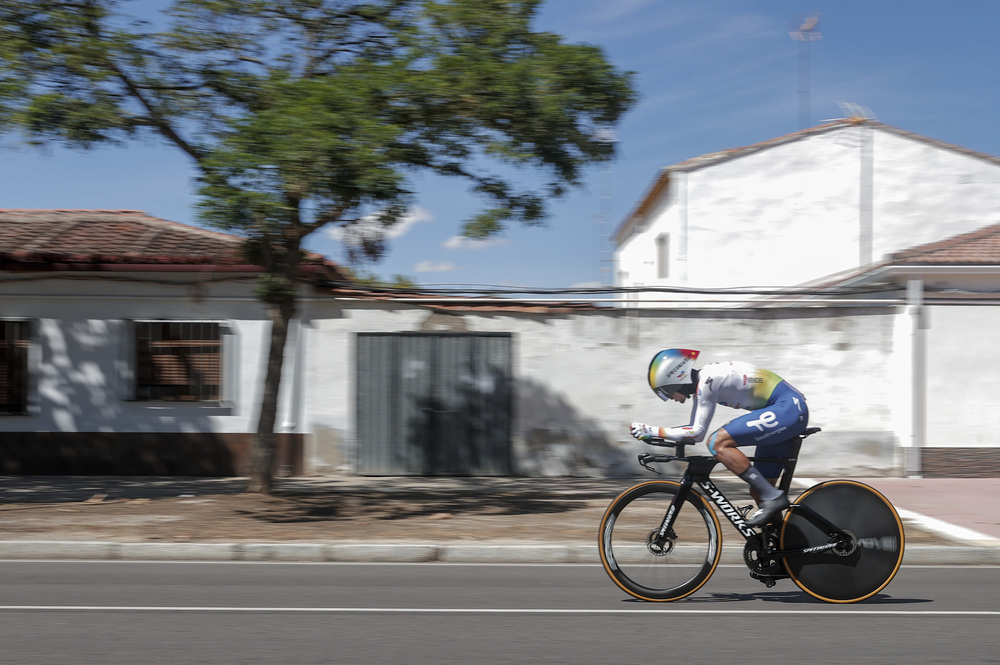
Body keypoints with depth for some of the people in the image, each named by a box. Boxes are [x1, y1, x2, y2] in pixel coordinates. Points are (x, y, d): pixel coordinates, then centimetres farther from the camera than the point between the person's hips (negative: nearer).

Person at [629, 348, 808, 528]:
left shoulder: (707, 380, -16)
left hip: (787, 408, -10)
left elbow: (697, 433, -17)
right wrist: (650, 434, 11)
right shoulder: (702, 382, 13)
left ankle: (773, 497, -18)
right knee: (757, 492, 9)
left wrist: (653, 431, -11)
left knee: (717, 442, -20)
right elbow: (693, 430, 20)